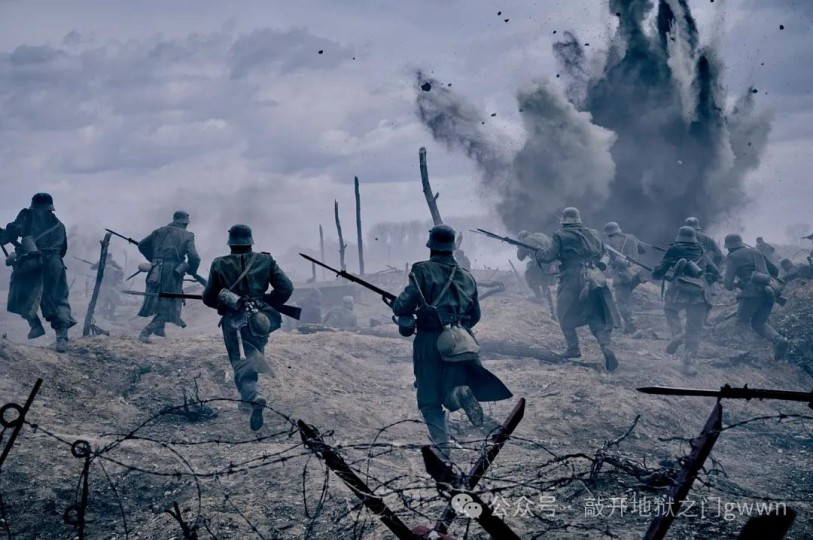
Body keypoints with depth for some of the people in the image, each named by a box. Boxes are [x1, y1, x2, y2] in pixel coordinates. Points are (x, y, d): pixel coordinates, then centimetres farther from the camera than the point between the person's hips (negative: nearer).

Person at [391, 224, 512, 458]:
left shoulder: (423, 271, -5)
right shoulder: (466, 277, 12)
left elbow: (403, 306, -12)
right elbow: (475, 315, 19)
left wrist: (396, 305, 11)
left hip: (429, 341, -4)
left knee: (430, 401, 5)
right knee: (450, 396, 14)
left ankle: (441, 444, -10)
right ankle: (460, 392, -20)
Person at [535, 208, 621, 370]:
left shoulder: (560, 235, -2)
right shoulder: (594, 234, 13)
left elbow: (550, 256, -6)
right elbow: (604, 255, 16)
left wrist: (539, 252, 12)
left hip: (572, 280, -4)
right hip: (596, 280, 4)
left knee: (566, 314, 17)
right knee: (597, 318, 8)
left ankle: (573, 348, 14)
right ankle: (607, 346, -14)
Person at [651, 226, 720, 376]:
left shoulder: (673, 251, 10)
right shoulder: (702, 254, 20)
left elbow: (656, 274, 11)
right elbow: (716, 274, 23)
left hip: (679, 291, -2)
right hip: (700, 295, 2)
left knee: (670, 310, 30)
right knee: (694, 331, 9)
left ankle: (677, 334, 6)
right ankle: (690, 364, 2)